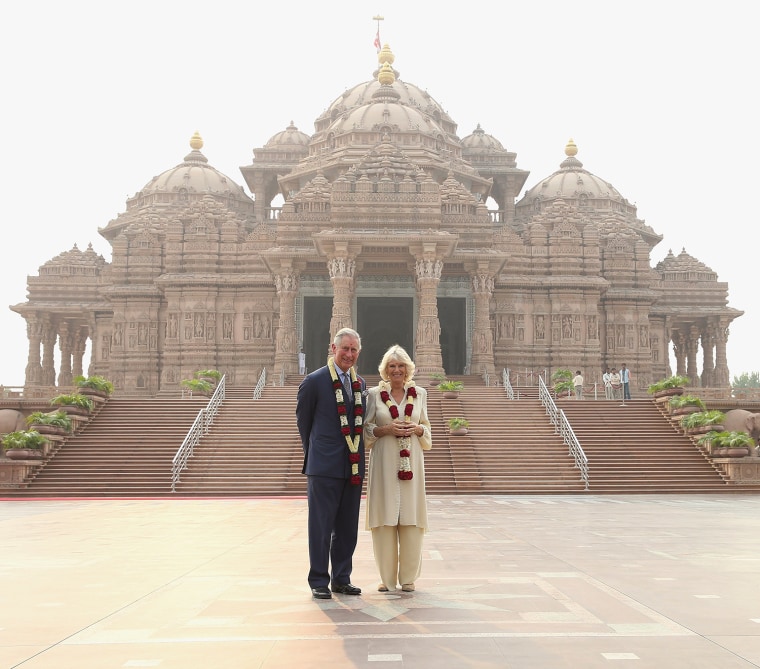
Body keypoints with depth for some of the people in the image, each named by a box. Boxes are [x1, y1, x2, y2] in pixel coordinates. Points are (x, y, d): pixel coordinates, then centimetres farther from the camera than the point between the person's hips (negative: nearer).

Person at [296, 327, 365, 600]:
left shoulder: (360, 383, 10)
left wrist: (357, 454, 12)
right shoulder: (314, 381, -6)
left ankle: (341, 578, 23)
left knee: (347, 527, 12)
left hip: (353, 465, 6)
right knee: (321, 526, 2)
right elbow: (303, 420, 4)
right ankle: (319, 582, 12)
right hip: (324, 465, -5)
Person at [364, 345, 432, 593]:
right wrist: (386, 429, -12)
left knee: (411, 518, 0)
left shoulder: (419, 393, 8)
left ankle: (408, 577, 11)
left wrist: (417, 429, -6)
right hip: (384, 461, -1)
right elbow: (366, 428, 5)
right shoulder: (374, 394, 3)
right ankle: (387, 577, 10)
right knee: (384, 518, -1)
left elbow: (426, 427, 16)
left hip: (411, 461, 1)